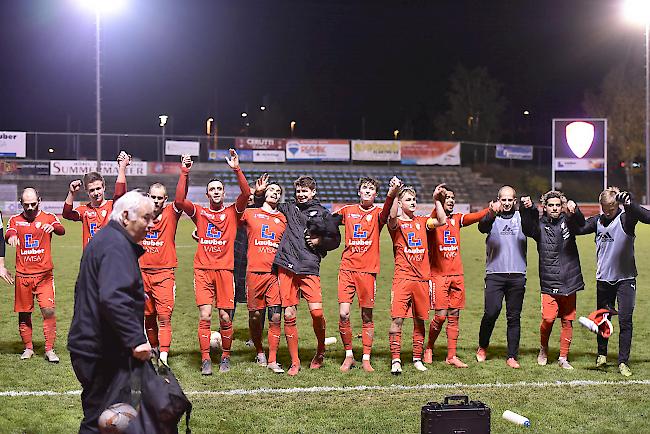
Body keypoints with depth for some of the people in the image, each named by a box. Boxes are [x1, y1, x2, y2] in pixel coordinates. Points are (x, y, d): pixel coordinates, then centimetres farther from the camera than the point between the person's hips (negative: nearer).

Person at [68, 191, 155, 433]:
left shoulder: (106, 239, 18)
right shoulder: (117, 246, -17)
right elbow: (113, 298, -31)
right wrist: (137, 338, -35)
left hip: (89, 345, 11)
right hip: (101, 353, -11)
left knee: (96, 413, 16)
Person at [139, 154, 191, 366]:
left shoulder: (171, 213, 0)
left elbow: (180, 198, -15)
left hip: (165, 273, -2)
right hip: (143, 272, 2)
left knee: (164, 316, -9)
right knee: (148, 316, 10)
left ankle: (164, 356, -14)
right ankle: (155, 348, 26)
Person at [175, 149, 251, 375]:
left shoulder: (232, 212, 9)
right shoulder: (199, 213, 11)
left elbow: (246, 194, -7)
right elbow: (180, 201, -4)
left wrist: (237, 169, -15)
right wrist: (184, 173, -8)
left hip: (225, 270, 0)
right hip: (203, 270, 0)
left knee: (225, 317, 0)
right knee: (205, 316, -7)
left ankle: (225, 357, 16)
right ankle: (205, 360, -1)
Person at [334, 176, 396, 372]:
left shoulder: (377, 213, 2)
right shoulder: (347, 211, 10)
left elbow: (386, 213, -22)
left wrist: (391, 194, -41)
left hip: (368, 270, -1)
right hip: (347, 268, 1)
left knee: (367, 316, 5)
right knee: (343, 314, -6)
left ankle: (366, 359, 15)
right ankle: (349, 356, 11)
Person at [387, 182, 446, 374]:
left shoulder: (422, 221, 14)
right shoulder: (396, 223, 1)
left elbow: (441, 221, 1)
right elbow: (392, 217, -22)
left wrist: (436, 199, -2)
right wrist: (395, 193, -29)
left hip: (422, 278, 4)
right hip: (402, 277, -4)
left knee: (419, 320, 9)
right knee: (397, 319, -11)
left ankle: (417, 359, 19)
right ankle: (395, 360, -9)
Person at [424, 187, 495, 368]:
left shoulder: (457, 218, 12)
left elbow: (474, 217, -5)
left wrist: (490, 210, -24)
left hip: (457, 275, 5)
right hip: (438, 275, -5)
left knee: (454, 316, 5)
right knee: (440, 315, -7)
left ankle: (451, 356, 11)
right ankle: (429, 348, 16)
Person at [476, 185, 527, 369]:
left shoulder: (521, 218, 10)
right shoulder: (492, 217, 7)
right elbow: (482, 226, -15)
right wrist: (492, 213, -36)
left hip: (517, 275, 2)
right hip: (495, 274, -2)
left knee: (514, 317, 4)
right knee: (491, 312, -11)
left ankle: (512, 356, 11)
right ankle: (482, 347, 13)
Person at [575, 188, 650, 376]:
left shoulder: (626, 218, -10)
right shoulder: (597, 221, 5)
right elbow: (579, 229, 7)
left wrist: (629, 203, -40)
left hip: (625, 278, -4)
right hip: (603, 278, 4)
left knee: (625, 320, -7)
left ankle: (623, 362, -1)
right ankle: (602, 354, 33)